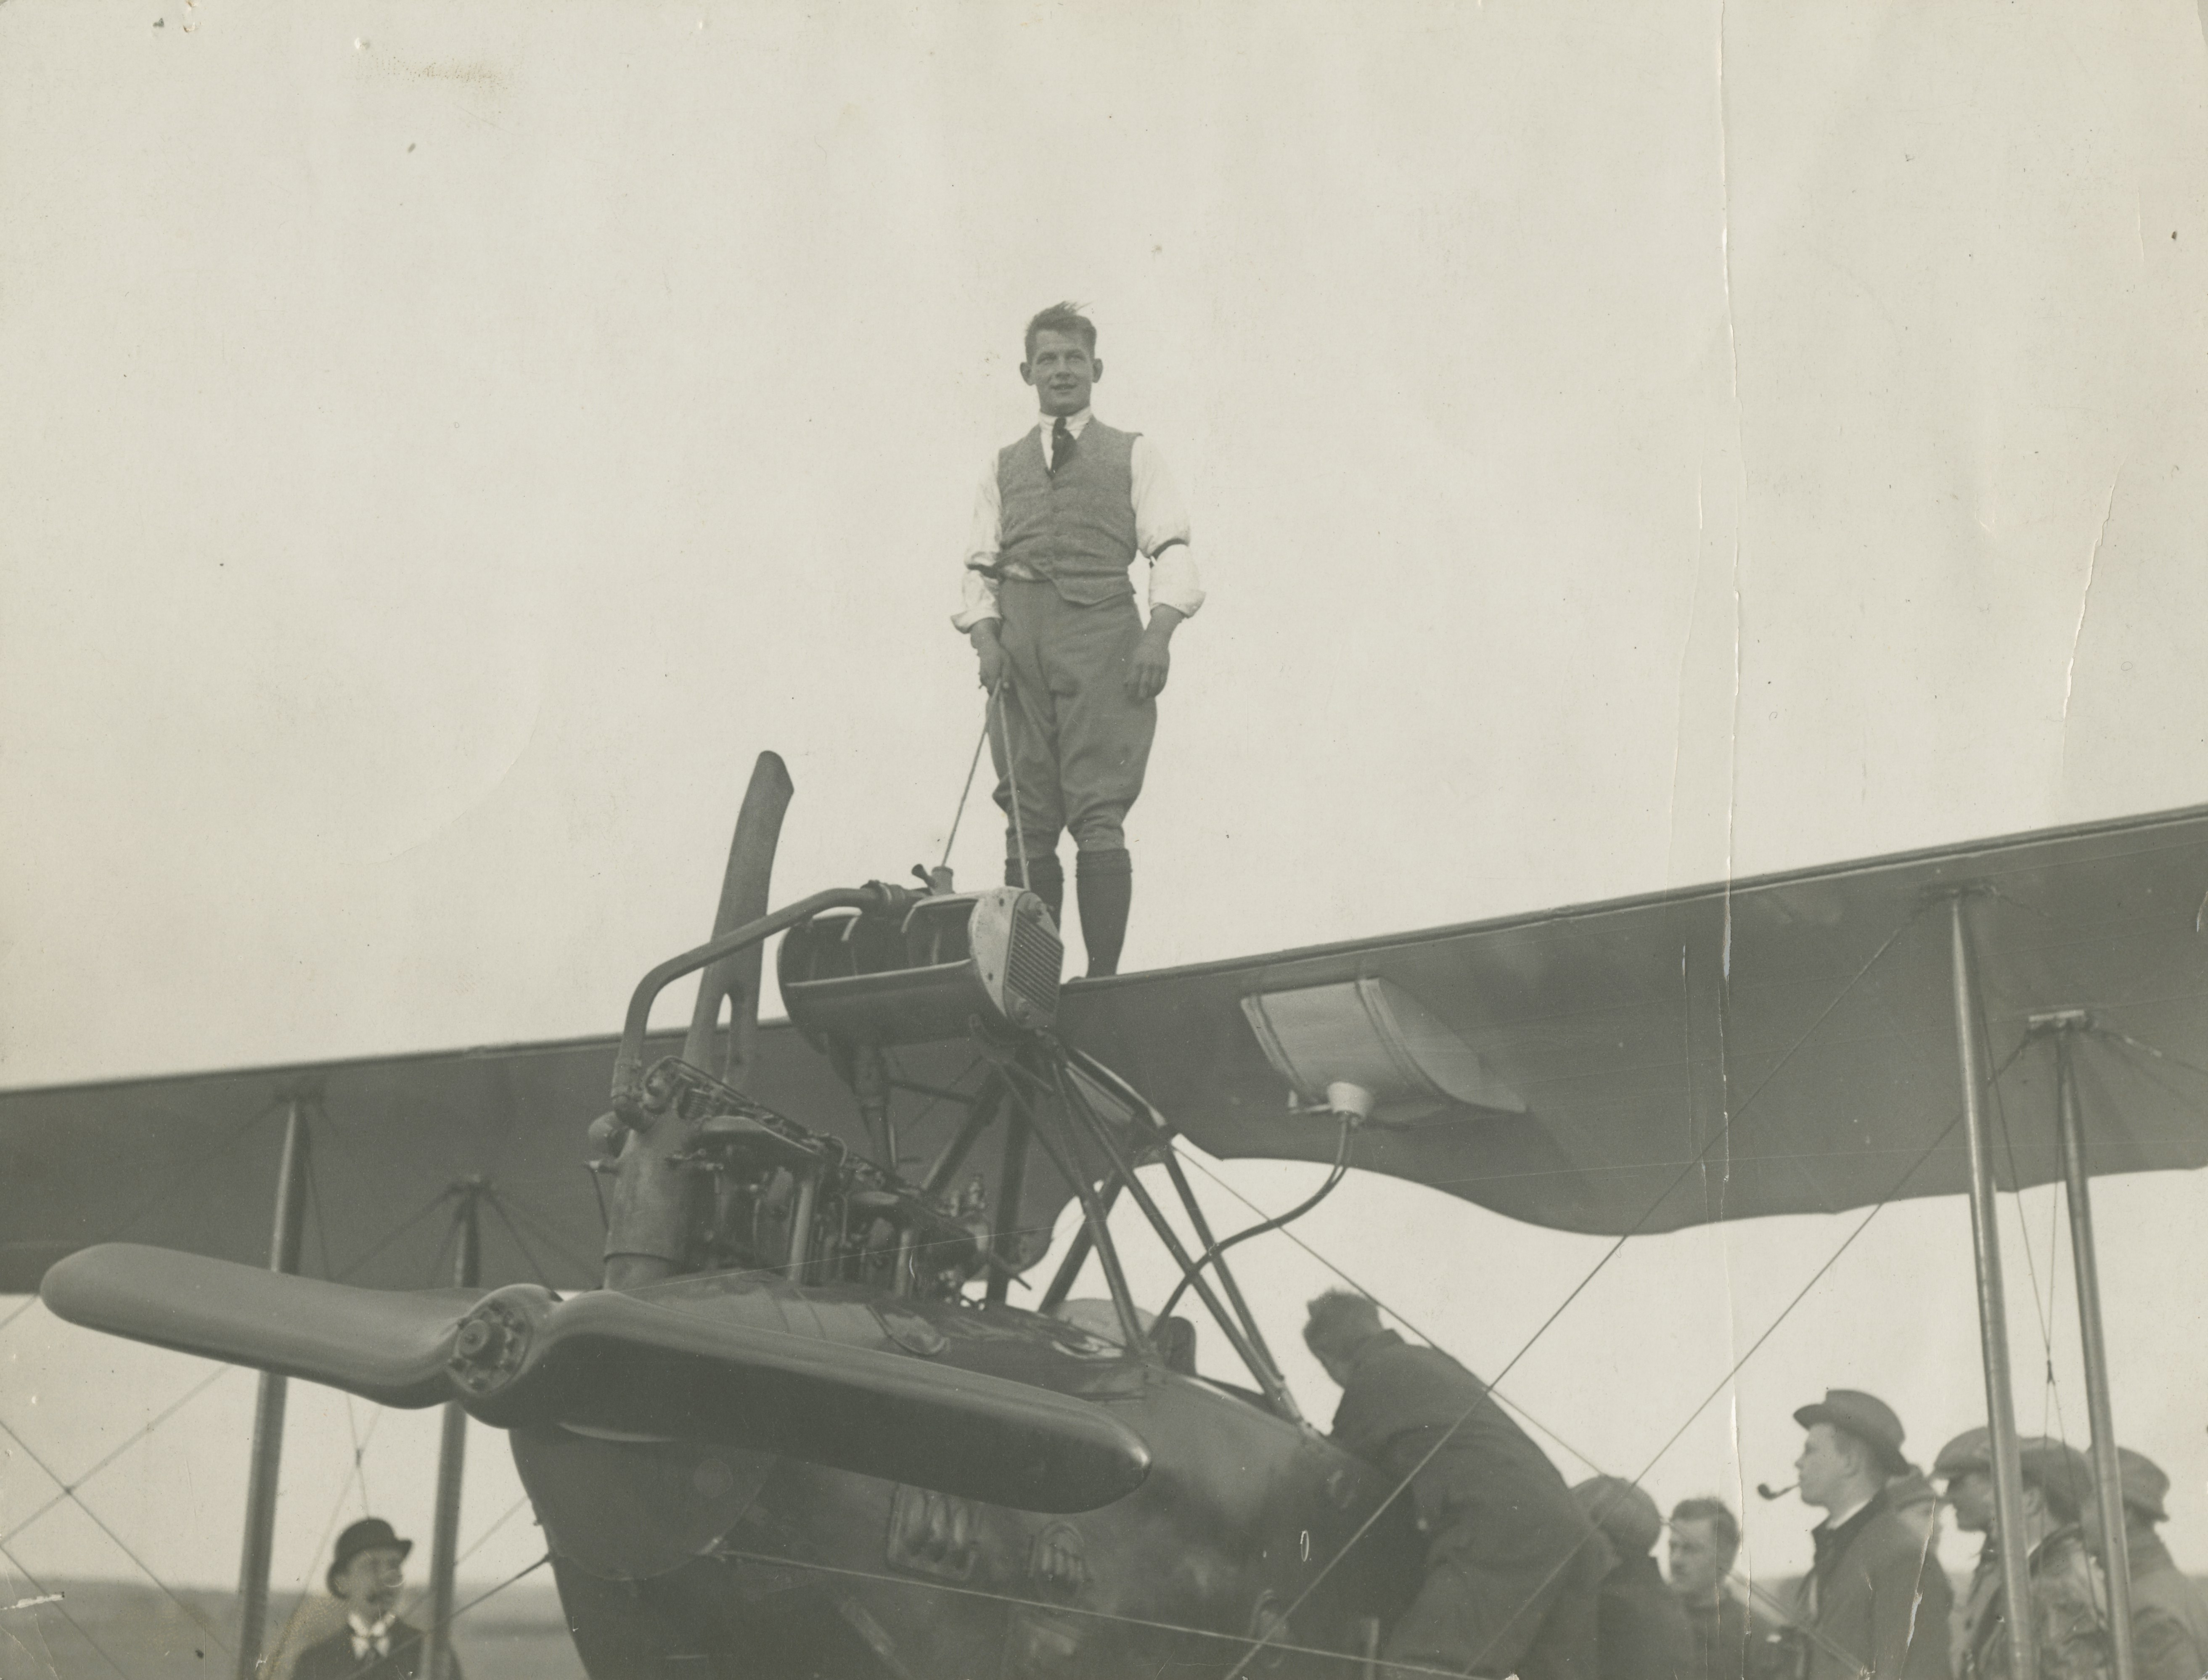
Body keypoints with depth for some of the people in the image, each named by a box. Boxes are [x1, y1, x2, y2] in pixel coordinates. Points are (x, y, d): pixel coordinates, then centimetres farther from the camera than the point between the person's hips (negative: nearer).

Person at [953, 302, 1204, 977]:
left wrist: (1159, 633, -10)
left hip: (1104, 639, -2)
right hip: (1021, 643, 3)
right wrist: (985, 637, -1)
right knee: (1029, 825, -2)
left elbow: (1171, 550, 6)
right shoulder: (1003, 466, 24)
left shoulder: (1133, 454, 16)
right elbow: (981, 565, 18)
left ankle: (1104, 979, -14)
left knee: (1098, 816, -13)